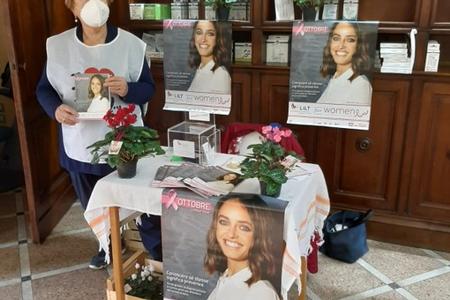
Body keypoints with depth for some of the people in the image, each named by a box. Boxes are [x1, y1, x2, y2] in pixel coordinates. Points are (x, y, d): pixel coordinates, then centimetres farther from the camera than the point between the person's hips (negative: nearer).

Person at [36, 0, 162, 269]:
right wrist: (56, 109, -19)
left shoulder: (131, 44, -10)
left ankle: (160, 255, 32)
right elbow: (44, 89, 3)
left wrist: (128, 90, -26)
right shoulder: (57, 46, -5)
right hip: (81, 146, 3)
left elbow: (149, 88, -3)